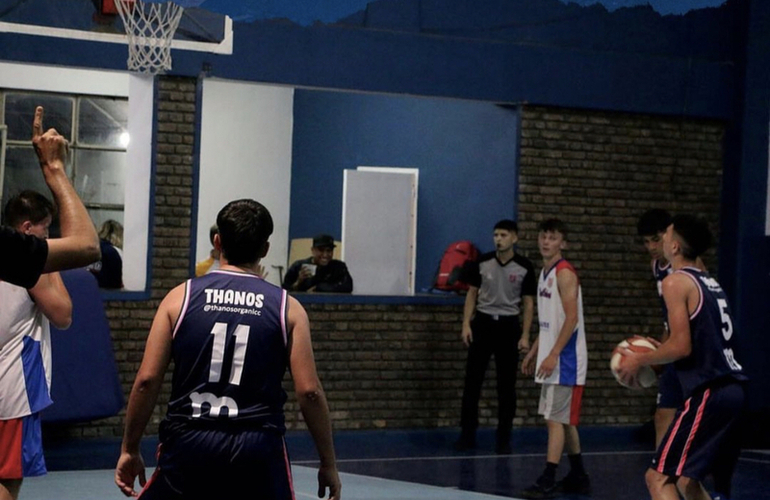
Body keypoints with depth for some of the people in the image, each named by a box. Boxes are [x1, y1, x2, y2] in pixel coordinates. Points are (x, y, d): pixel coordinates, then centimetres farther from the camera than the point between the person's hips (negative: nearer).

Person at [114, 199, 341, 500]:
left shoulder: (181, 297, 4)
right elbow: (309, 391, -2)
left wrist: (129, 449, 10)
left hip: (189, 443, 0)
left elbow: (147, 380, 0)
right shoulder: (286, 308, 3)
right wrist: (328, 464, 7)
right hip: (257, 451, 0)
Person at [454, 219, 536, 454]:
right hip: (483, 322, 1)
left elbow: (528, 302, 1)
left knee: (507, 384, 3)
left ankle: (503, 437, 12)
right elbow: (472, 294, 8)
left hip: (508, 325, -1)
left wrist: (525, 335, -4)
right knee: (472, 379, 1)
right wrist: (466, 324, 0)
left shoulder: (524, 267, -4)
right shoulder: (482, 263, 0)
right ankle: (467, 433, 9)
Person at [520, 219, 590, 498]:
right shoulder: (545, 273, 15)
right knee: (564, 419, 14)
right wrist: (533, 352, 20)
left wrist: (553, 355, -24)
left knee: (556, 419, -10)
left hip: (565, 359, -10)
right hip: (551, 359, 10)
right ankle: (578, 477, 23)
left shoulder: (564, 273, -13)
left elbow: (572, 318, -20)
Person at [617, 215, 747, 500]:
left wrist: (640, 361, -1)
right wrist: (662, 353, 24)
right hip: (732, 389, 9)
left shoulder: (676, 282, -8)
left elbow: (682, 346, -15)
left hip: (708, 393, -9)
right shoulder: (710, 283, 19)